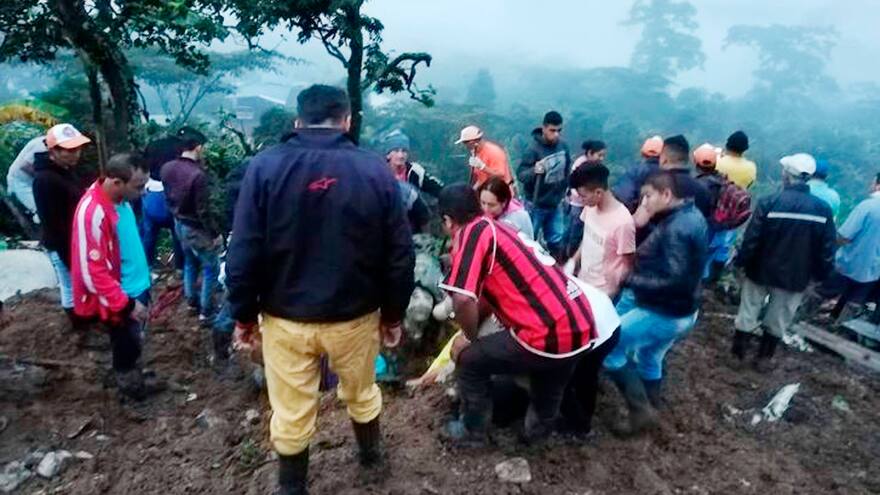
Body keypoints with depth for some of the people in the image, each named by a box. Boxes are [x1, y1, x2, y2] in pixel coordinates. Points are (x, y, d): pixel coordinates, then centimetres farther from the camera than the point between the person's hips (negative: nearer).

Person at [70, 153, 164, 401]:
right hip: (120, 298, -8)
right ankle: (132, 389, 33)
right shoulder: (93, 213, -29)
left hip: (136, 287, 8)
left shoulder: (119, 199, -3)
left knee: (135, 342, 24)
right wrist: (126, 305, -22)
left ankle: (136, 381, 43)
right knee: (127, 346, 13)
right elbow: (93, 271, -26)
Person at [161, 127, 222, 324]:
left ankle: (192, 301, 40)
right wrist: (215, 233, -14)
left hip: (179, 223, 8)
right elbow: (204, 210, -25)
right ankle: (206, 312, 14)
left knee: (190, 262, 26)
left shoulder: (167, 168, -5)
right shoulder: (198, 174, -30)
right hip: (196, 228, -8)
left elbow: (168, 196, 9)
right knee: (211, 268, 7)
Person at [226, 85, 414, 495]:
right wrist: (394, 313, 5)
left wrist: (243, 314, 2)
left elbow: (243, 252, -11)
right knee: (361, 395, 26)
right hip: (355, 316, 1)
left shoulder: (265, 166, -10)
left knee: (291, 417, 16)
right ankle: (371, 453, 51)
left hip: (285, 318, -1)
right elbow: (400, 254, -7)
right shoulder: (375, 169, -8)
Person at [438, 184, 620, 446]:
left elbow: (463, 300, -18)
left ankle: (472, 431, 29)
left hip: (551, 337, -8)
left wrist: (470, 338, 1)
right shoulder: (497, 228, 18)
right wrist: (472, 328, 36)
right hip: (587, 324, 8)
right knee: (553, 362, 36)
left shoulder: (472, 233, -7)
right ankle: (540, 427, 57)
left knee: (470, 359, 13)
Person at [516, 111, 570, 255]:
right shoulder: (534, 148, -21)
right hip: (536, 205, -5)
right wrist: (534, 171, -42)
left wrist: (565, 191, 12)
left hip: (555, 204, 5)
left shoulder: (563, 146, -5)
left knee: (556, 240, 18)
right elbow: (520, 174, -22)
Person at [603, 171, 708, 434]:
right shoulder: (691, 215, 5)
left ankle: (641, 410, 7)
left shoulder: (676, 230, -27)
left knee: (607, 347, -4)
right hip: (678, 311, 10)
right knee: (649, 359, 25)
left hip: (664, 313, -10)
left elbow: (675, 281, -32)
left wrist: (630, 280, -27)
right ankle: (649, 409, 42)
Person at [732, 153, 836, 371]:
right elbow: (827, 250, -2)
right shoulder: (823, 209, -8)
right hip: (795, 277, 2)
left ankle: (738, 352, 27)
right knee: (779, 319, 18)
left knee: (748, 312, 15)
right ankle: (764, 358, 28)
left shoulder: (769, 202, -18)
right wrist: (820, 274, 12)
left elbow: (751, 239, -17)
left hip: (761, 270, -2)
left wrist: (740, 261, -2)